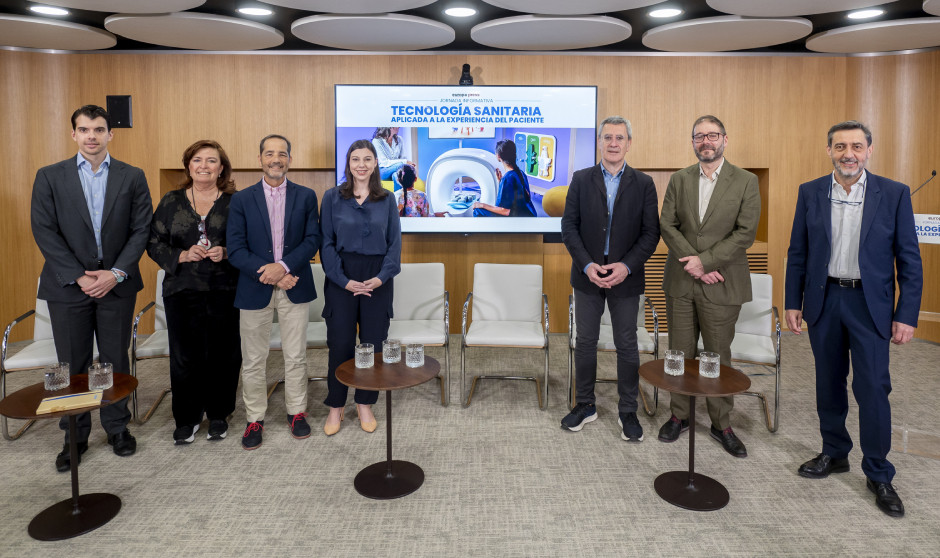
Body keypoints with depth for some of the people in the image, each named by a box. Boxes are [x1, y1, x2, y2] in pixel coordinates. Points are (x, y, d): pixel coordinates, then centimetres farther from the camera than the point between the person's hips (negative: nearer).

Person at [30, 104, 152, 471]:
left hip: (116, 283, 0)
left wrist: (117, 273, -11)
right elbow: (44, 231, -3)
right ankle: (75, 437, 22)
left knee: (116, 360, 9)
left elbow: (141, 230, -1)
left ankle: (117, 427, 25)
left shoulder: (132, 177, 3)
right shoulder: (50, 177, 3)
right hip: (68, 285, 0)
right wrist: (78, 277, -11)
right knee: (72, 364, 8)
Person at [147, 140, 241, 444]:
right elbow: (154, 244, 7)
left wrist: (226, 254, -14)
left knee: (222, 355, 3)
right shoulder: (170, 202, 8)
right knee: (184, 356, 4)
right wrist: (183, 256, -10)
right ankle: (186, 418, 21)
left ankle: (218, 415, 22)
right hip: (182, 293, 1)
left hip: (224, 293, -1)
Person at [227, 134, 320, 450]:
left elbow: (312, 240, -3)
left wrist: (283, 266, -17)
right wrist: (268, 275, -15)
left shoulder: (306, 196, 4)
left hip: (294, 288, 0)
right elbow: (235, 249, -4)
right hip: (255, 290, 0)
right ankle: (255, 419, 23)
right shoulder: (242, 199, 2)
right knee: (253, 360, 8)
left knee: (295, 356, 10)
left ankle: (297, 412, 26)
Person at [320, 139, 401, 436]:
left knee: (373, 342, 5)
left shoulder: (387, 200, 6)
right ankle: (336, 406, 18)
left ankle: (365, 405, 21)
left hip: (377, 280, 1)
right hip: (341, 280, -1)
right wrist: (344, 280, -11)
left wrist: (382, 277, -9)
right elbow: (326, 242, -1)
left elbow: (395, 243, 4)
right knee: (340, 343, 1)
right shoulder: (332, 197, 2)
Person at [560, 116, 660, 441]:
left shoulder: (643, 184, 2)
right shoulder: (581, 180, 3)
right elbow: (569, 226, -2)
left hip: (625, 277, 0)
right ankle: (584, 405, 26)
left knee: (627, 346, 8)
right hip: (587, 276, 1)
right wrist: (587, 265, -14)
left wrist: (626, 266, -16)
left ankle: (628, 411, 22)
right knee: (585, 342, 10)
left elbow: (651, 232, -2)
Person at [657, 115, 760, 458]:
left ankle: (722, 425, 24)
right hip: (681, 281, 2)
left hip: (721, 285, -2)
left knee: (719, 357, 7)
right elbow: (667, 225, -1)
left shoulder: (746, 182, -1)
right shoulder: (679, 180, 7)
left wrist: (705, 260, -16)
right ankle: (679, 416, 26)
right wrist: (694, 264, -12)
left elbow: (745, 233, -9)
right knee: (680, 353, 11)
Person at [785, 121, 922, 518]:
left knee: (873, 389, 0)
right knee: (829, 384, 13)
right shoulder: (810, 193, 1)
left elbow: (909, 259, -3)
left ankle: (878, 474, 17)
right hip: (823, 300, 2)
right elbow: (797, 253, 5)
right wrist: (793, 303, 2)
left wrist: (906, 315, -7)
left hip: (870, 303, -2)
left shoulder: (894, 194, -4)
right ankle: (834, 453, 31)